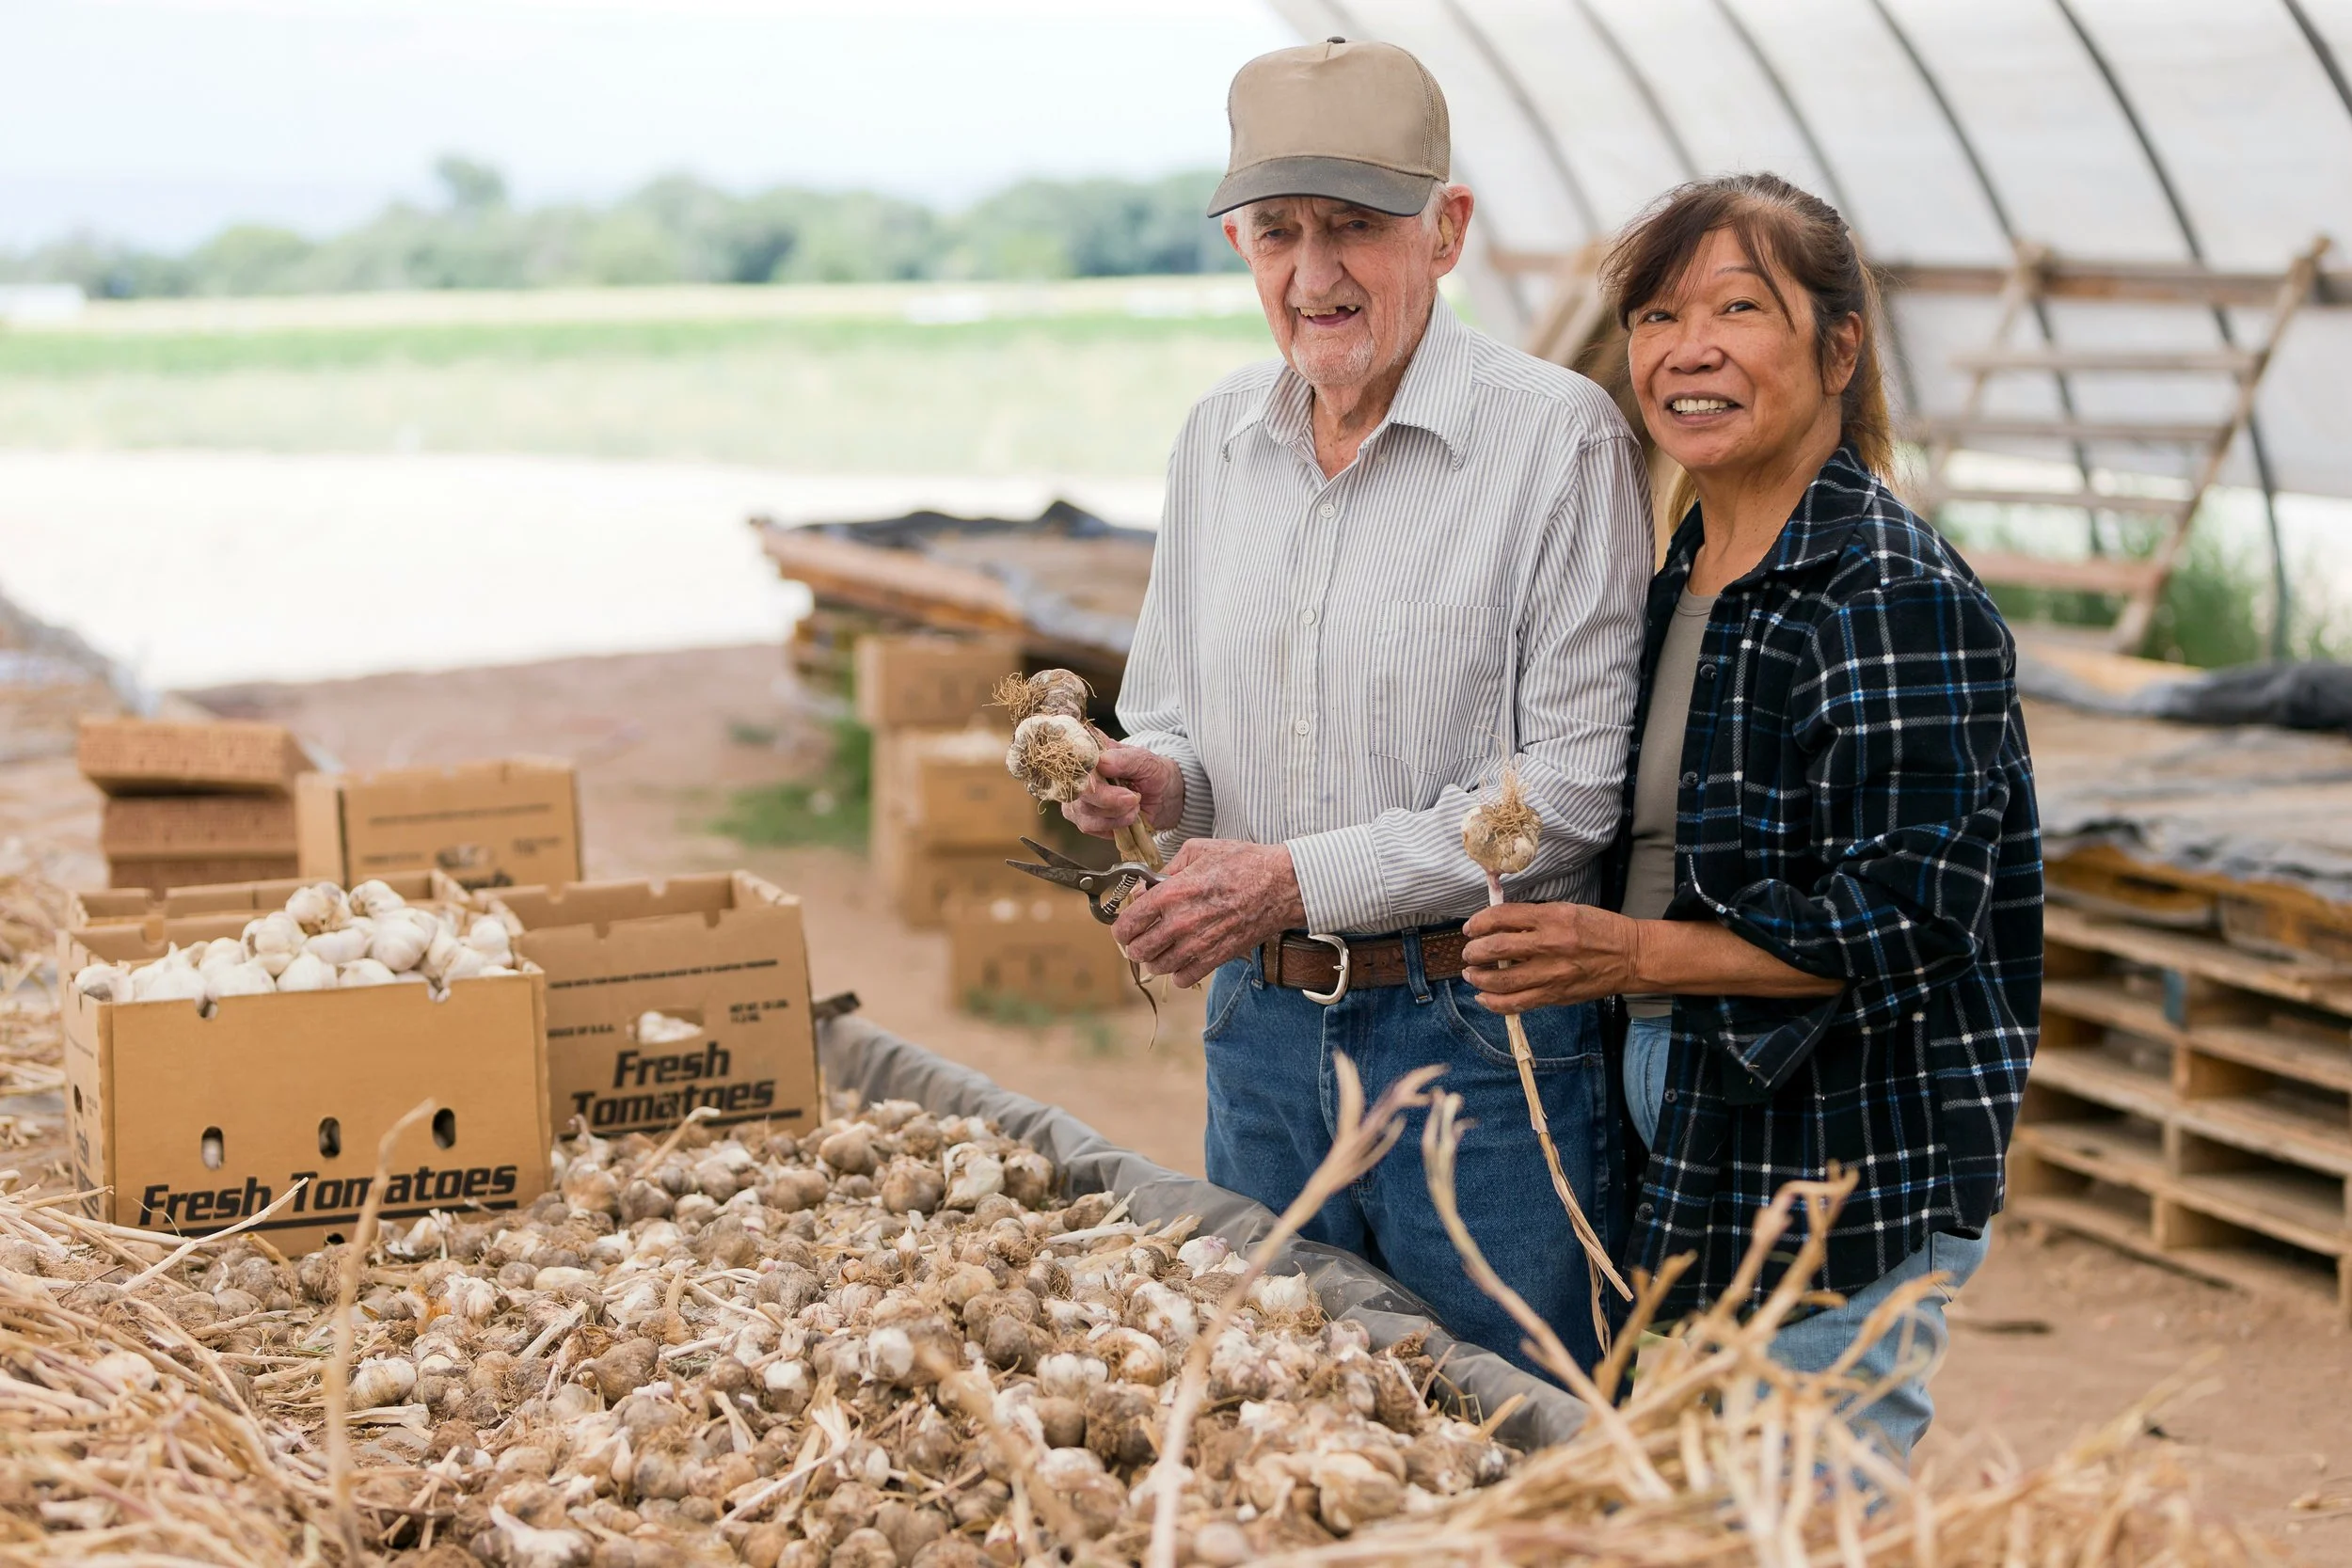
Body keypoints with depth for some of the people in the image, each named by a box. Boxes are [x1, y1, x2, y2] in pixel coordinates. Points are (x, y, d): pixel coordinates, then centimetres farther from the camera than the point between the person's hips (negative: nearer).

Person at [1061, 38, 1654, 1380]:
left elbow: (1575, 786, -15)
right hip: (1263, 1022, 6)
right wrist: (1160, 779, -4)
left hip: (1479, 1030, -5)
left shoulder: (1561, 439, -11)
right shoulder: (1218, 438, 9)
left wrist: (1301, 878, -18)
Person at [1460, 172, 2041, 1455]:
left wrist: (1633, 954, -24)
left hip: (1850, 1192, -9)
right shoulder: (1683, 580, 12)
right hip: (1695, 1151, 9)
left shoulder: (1897, 598, -16)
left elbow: (1909, 919, -21)